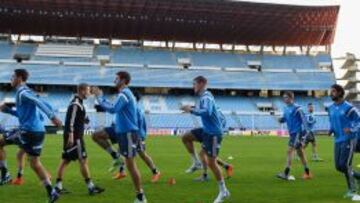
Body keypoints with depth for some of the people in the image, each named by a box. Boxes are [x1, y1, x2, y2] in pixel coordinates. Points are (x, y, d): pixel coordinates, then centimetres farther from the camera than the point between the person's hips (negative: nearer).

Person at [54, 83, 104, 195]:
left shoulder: (78, 103, 17)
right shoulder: (76, 104, -15)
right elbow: (70, 120, -22)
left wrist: (84, 119, 10)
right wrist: (71, 135, -26)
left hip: (73, 136, 10)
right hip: (74, 137, -10)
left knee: (66, 160, 10)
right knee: (83, 160, -6)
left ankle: (58, 186, 13)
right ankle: (91, 187, -2)